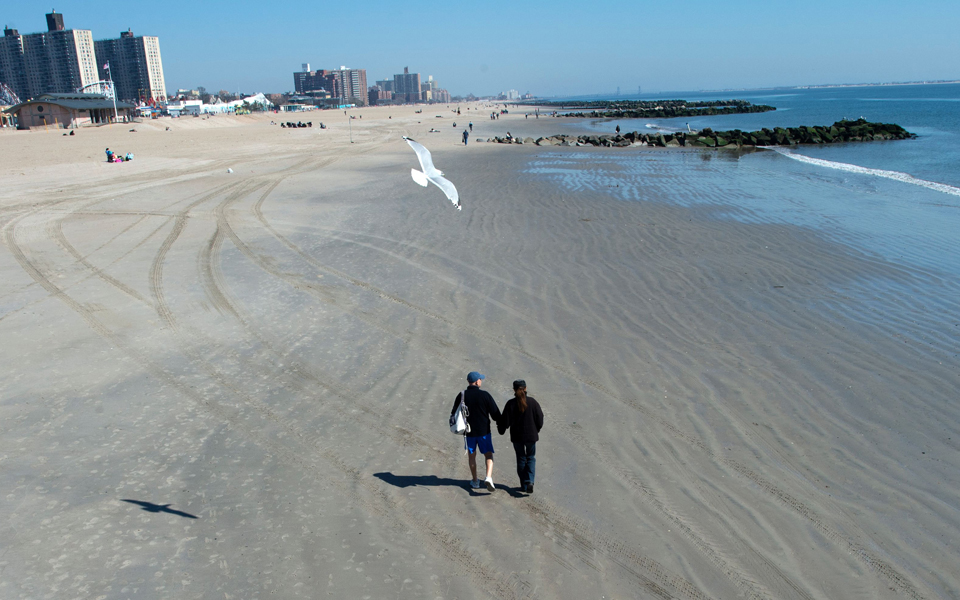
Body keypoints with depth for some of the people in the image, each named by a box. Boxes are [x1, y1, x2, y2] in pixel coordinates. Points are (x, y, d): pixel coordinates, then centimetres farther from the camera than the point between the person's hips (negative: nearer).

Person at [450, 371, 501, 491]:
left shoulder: (461, 396, -5)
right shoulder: (485, 395, -12)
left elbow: (454, 413, 4)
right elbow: (495, 413, -7)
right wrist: (501, 425, 12)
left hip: (468, 431, 2)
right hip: (484, 431, -2)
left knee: (471, 455, 17)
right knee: (488, 455, 8)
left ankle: (475, 481, 24)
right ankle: (489, 477, -13)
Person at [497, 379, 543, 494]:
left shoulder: (511, 403, -11)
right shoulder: (532, 402, -9)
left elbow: (505, 422, -7)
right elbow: (540, 419, -3)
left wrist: (500, 428, 14)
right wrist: (536, 430, 16)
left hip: (517, 437, 0)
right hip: (531, 435, 0)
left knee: (521, 459, 16)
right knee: (530, 458, 14)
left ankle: (524, 485, 19)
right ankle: (529, 481, -6)